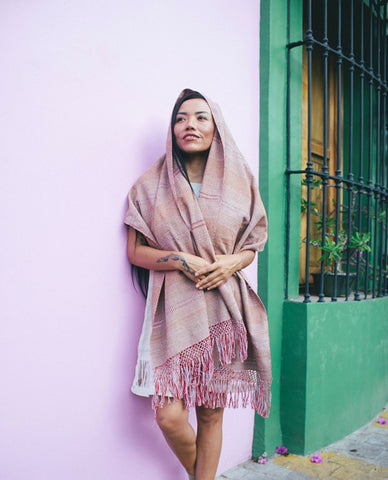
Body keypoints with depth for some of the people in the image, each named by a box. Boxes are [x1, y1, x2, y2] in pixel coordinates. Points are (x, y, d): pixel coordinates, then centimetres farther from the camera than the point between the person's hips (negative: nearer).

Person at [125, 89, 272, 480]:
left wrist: (232, 262, -9)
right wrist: (183, 260, -13)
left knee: (211, 413, 6)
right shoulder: (152, 185, 5)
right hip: (174, 310, -1)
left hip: (224, 309, 1)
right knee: (169, 415, -5)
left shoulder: (238, 183, 8)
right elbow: (135, 251, 3)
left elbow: (251, 245, 14)